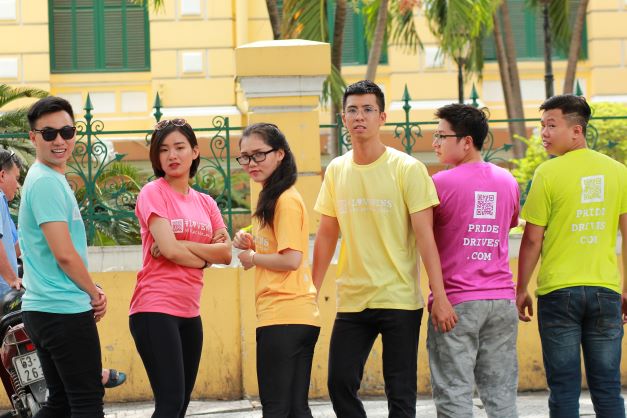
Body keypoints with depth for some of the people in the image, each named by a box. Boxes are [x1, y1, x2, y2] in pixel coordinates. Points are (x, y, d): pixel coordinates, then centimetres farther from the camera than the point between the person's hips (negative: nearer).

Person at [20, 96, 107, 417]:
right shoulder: (47, 182, -15)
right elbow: (64, 254, -19)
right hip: (65, 311, -10)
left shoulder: (51, 179, 16)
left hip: (41, 310, 10)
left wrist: (91, 290, 9)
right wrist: (95, 294, -4)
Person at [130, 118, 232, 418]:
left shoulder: (205, 203, 14)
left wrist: (183, 247, -11)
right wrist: (205, 257, 0)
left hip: (190, 312, 7)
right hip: (156, 309, -7)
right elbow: (170, 249, -15)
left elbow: (226, 253, 2)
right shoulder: (153, 193, -4)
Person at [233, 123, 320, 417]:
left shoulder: (286, 200, -12)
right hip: (299, 316, 10)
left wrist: (252, 257, -4)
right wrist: (251, 244, 5)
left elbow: (290, 260, -19)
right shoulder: (270, 197, 18)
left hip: (283, 318, -10)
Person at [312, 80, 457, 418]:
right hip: (351, 300, 4)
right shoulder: (336, 171, 6)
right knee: (340, 384, 2)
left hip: (399, 301, -4)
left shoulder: (407, 169, -7)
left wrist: (440, 298, -15)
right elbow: (326, 236, 12)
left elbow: (425, 237, -9)